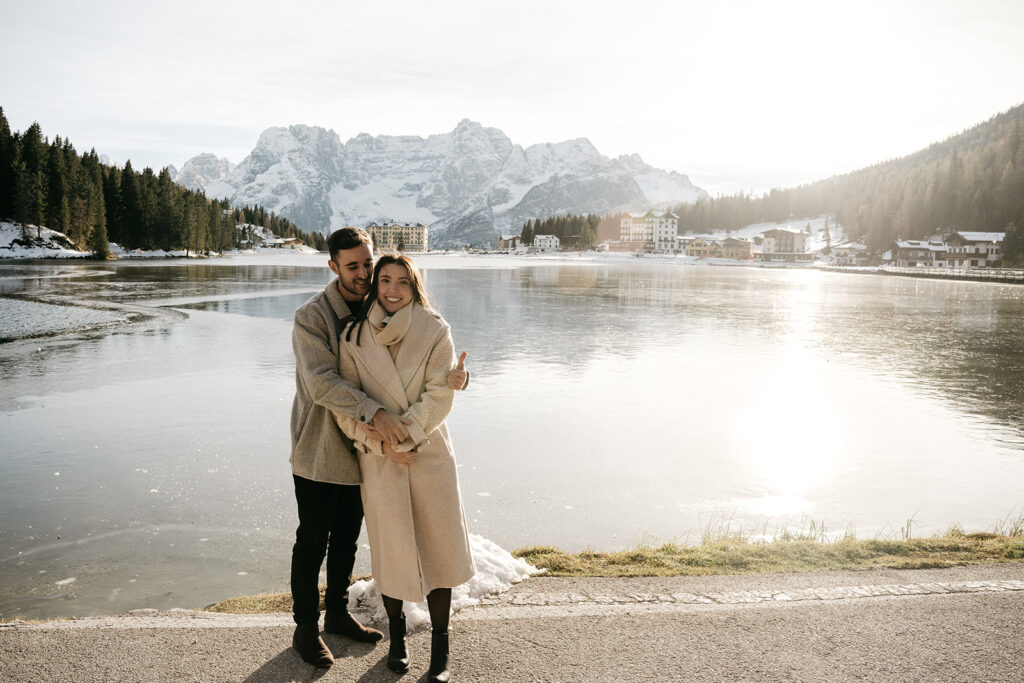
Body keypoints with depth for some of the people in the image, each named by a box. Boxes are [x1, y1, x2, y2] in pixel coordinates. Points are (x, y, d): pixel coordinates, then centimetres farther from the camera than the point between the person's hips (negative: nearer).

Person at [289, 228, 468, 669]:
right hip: (319, 451, -5)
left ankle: (337, 613, 40)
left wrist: (454, 376, -18)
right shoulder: (312, 317, -16)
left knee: (347, 540, 20)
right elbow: (321, 383, -28)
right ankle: (306, 628, 28)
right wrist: (374, 412, -40)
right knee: (312, 544, 9)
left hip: (362, 448, 6)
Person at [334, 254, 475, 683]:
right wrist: (382, 443, -14)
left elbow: (439, 395, -10)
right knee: (390, 550, 10)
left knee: (439, 548, 4)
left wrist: (402, 435, -18)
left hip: (430, 454, 0)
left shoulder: (435, 331, -5)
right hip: (378, 459, 0)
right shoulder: (354, 336, -2)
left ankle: (440, 648, 22)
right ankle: (396, 636, 35)